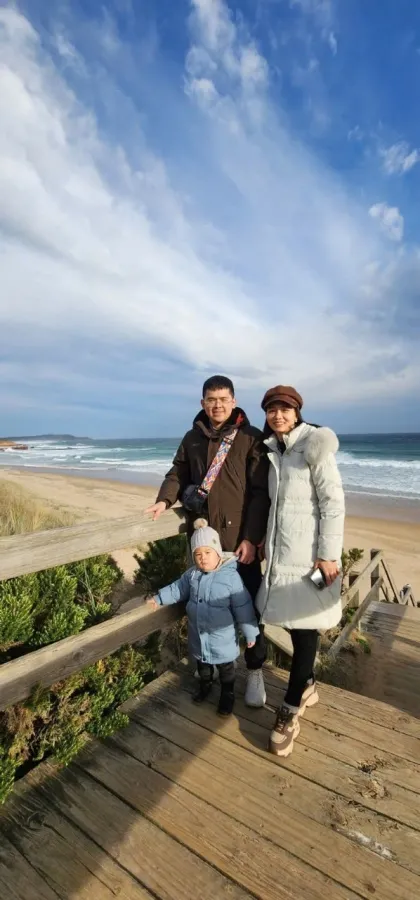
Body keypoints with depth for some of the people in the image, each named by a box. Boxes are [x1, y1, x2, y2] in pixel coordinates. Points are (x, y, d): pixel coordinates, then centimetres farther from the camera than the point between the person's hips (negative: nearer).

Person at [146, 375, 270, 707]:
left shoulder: (251, 438, -7)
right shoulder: (192, 438, 7)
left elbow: (261, 492, -10)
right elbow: (178, 474, 12)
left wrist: (251, 538, -16)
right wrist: (164, 500, -9)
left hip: (240, 538, -4)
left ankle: (255, 670, 30)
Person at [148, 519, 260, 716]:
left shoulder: (231, 576, -25)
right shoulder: (192, 574, -10)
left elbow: (243, 607, -19)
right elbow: (178, 589, 9)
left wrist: (250, 633, -12)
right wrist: (159, 598, 9)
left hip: (222, 637, -4)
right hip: (198, 635, 5)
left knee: (225, 668, 19)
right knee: (202, 663, 28)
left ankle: (227, 694, 45)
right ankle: (205, 684, 56)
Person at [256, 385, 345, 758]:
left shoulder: (315, 446, -11)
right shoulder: (271, 450, 9)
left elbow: (333, 503, -14)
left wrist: (329, 554, -16)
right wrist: (264, 539, 15)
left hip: (308, 552, -6)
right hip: (280, 550, 6)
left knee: (305, 626, 3)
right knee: (291, 620, 15)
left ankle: (290, 710, 18)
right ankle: (307, 686, 38)